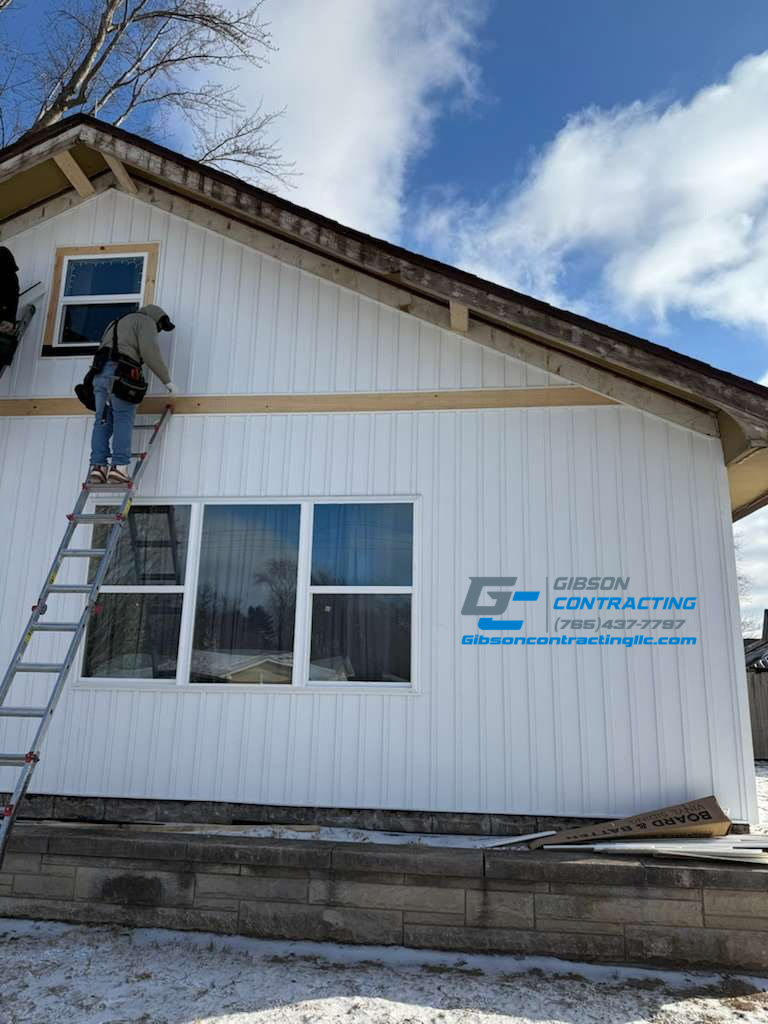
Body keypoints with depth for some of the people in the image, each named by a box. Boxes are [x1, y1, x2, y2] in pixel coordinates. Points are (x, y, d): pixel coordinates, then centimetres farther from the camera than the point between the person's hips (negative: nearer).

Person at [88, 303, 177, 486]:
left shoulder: (119, 323, 36)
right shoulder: (146, 321, 11)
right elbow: (150, 351, -5)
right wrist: (167, 380, -3)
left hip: (100, 372, 7)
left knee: (103, 421, 2)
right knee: (123, 419, -10)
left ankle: (98, 466, -9)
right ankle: (119, 467, -20)